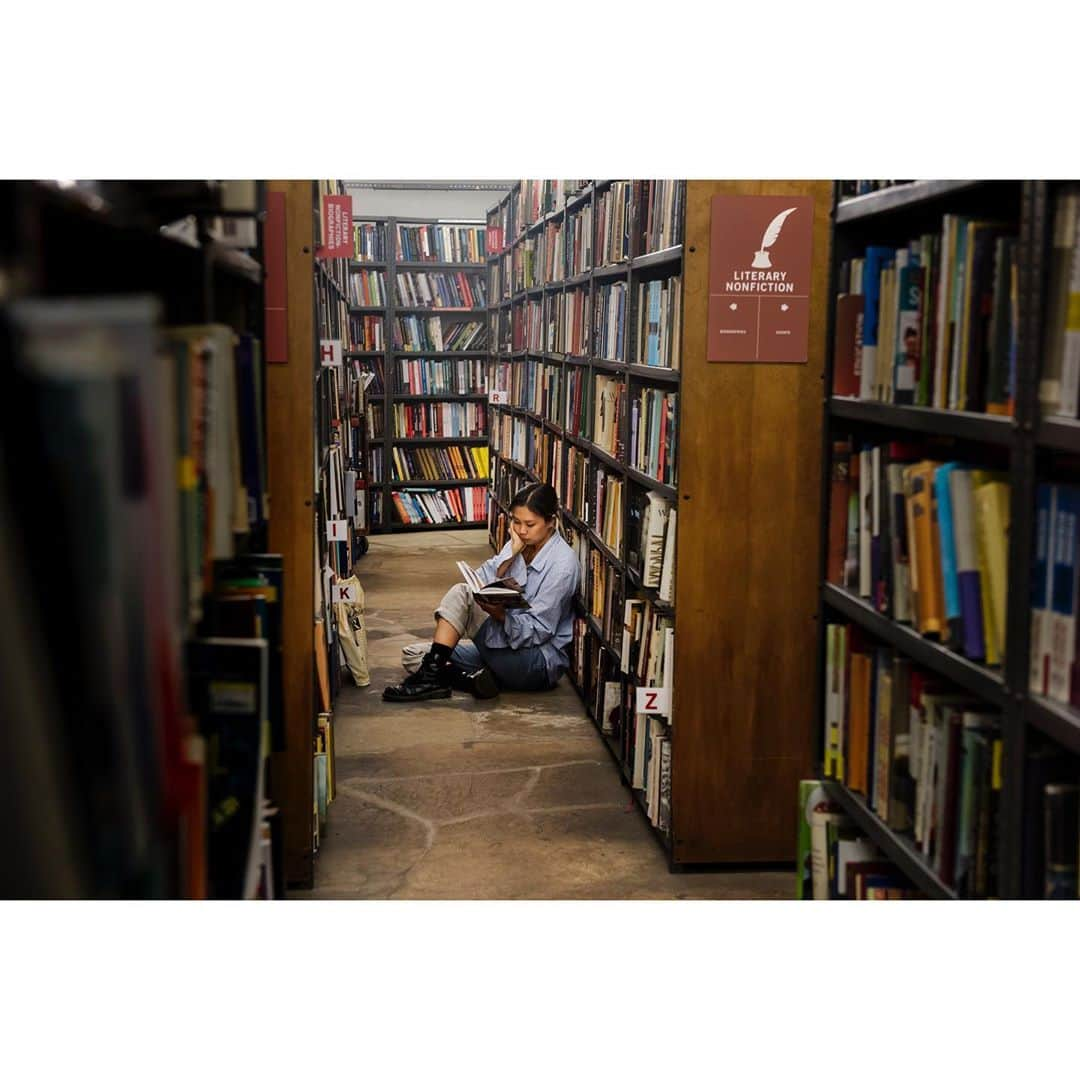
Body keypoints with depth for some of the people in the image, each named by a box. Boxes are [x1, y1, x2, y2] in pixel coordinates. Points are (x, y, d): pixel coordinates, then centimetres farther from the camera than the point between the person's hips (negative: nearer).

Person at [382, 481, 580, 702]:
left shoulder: (563, 564, -15)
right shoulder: (521, 545, 7)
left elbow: (537, 631, -18)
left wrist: (499, 613, -35)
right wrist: (511, 554, -14)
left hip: (541, 663, -8)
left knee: (461, 595, -22)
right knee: (411, 655, 3)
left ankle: (432, 676, -20)